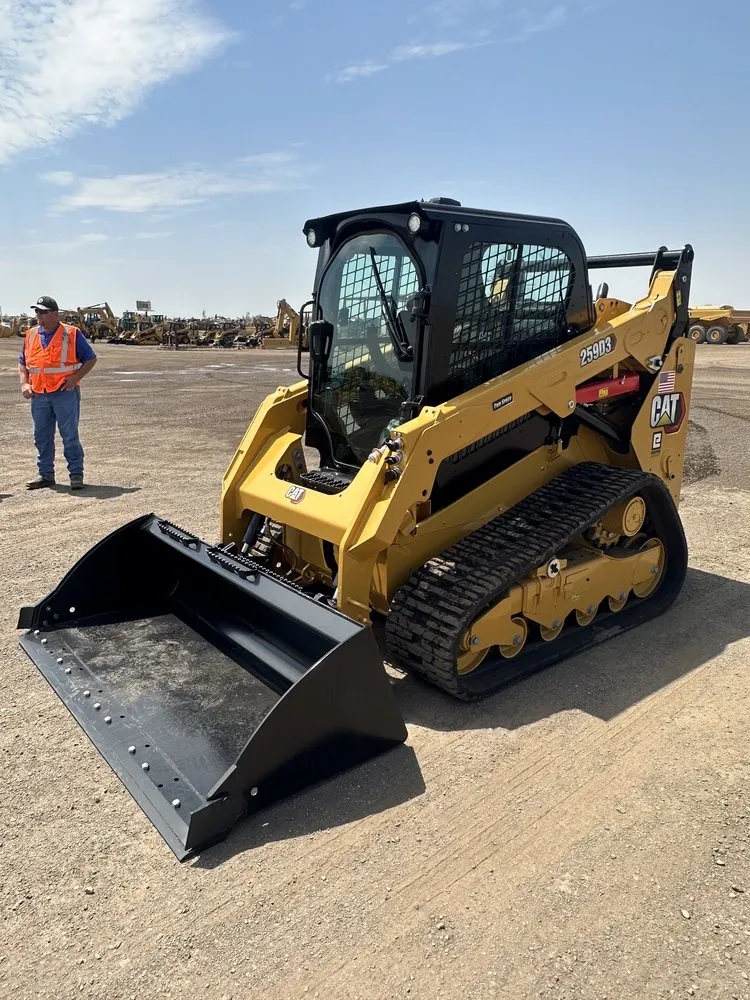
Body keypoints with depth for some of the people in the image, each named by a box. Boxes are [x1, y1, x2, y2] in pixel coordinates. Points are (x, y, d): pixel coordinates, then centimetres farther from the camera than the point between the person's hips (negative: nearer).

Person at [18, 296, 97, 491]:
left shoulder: (72, 334, -3)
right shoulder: (31, 335, 11)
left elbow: (90, 359, 0)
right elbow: (22, 362, 19)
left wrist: (75, 378, -12)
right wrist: (24, 383, 3)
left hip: (65, 393, -5)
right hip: (38, 395, 5)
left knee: (70, 436, -2)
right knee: (41, 437, 9)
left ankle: (76, 475, 6)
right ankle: (46, 475, 19)